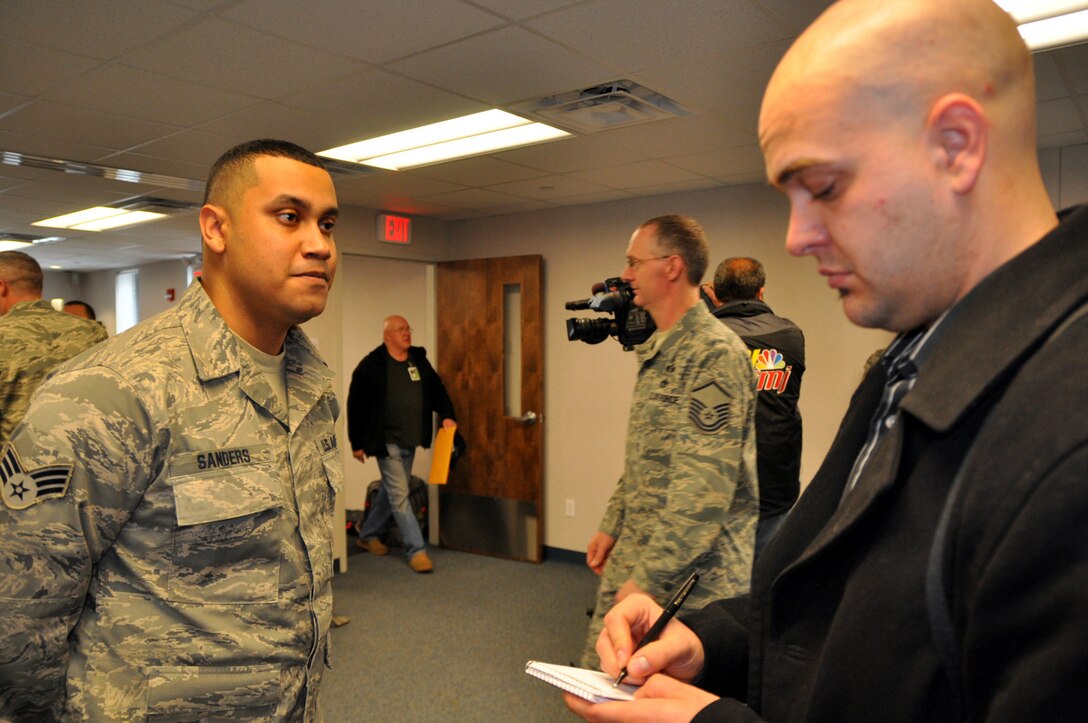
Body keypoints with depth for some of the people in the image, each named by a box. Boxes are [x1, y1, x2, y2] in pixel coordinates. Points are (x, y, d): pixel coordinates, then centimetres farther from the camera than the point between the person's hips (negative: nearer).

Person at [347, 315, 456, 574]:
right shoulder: (371, 365, -10)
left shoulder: (419, 359, 7)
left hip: (410, 440, 7)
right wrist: (357, 443, -4)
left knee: (391, 491, 18)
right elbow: (355, 405, -6)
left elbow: (436, 388, 14)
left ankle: (368, 535, 37)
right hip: (387, 441, -7)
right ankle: (416, 550, 2)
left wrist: (446, 414, -4)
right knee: (400, 495, -5)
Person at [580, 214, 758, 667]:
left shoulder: (714, 354, -19)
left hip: (690, 578, -9)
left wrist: (649, 576, -23)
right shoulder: (657, 352, 12)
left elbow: (706, 489, -24)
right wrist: (612, 527, 14)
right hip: (633, 560, 9)